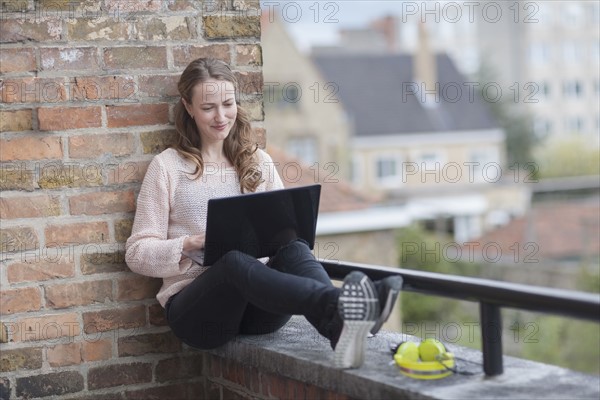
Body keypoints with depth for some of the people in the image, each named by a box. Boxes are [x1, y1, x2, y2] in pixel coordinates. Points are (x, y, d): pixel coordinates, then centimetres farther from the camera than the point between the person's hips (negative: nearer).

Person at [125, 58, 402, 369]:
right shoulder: (168, 166, 7)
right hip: (193, 307, -3)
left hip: (255, 306, 3)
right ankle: (337, 305, -64)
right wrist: (191, 244, -14)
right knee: (234, 261, -36)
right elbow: (137, 253, 4)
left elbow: (286, 228, 15)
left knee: (294, 248, -29)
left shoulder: (258, 162, 17)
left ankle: (338, 329, -62)